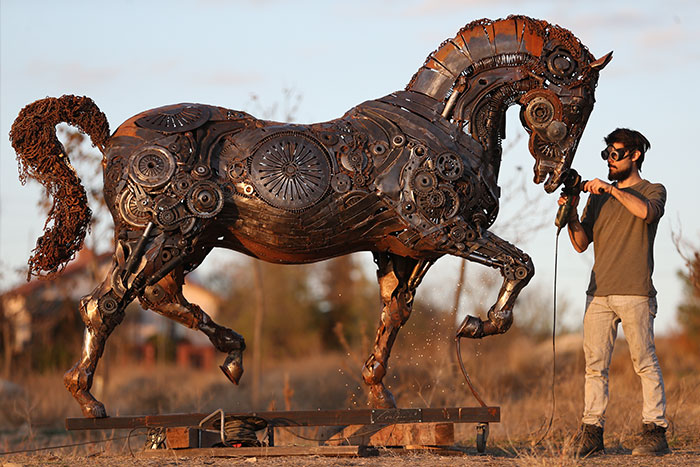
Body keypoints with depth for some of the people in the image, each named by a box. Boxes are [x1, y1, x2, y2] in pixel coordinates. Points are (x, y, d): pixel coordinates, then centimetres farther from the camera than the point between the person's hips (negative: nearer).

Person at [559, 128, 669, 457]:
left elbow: (647, 211, -17)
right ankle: (592, 432, 0)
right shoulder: (598, 196, 21)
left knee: (644, 362, -6)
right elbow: (582, 244, 15)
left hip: (635, 293, -4)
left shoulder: (653, 191, 8)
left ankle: (655, 431, -4)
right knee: (595, 365, -1)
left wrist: (611, 189, -14)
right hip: (599, 293, 5)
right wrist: (572, 216, -2)